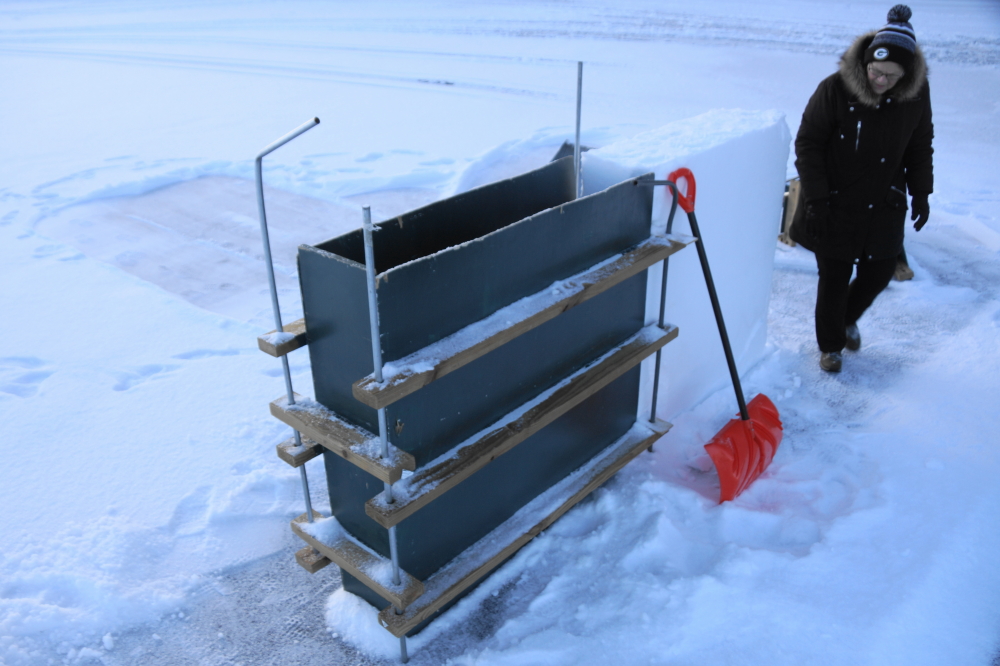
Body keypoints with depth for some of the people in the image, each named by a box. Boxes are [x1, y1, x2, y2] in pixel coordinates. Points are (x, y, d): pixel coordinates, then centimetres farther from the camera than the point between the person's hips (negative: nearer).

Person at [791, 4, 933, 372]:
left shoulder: (916, 94, -6)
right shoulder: (834, 89, -19)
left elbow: (920, 147, 8)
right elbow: (807, 144, -12)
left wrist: (921, 193, 6)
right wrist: (815, 198, -15)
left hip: (884, 207, 4)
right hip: (836, 205, -4)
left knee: (879, 272, 12)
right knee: (834, 279, 5)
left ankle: (848, 319, 44)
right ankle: (830, 345, 28)